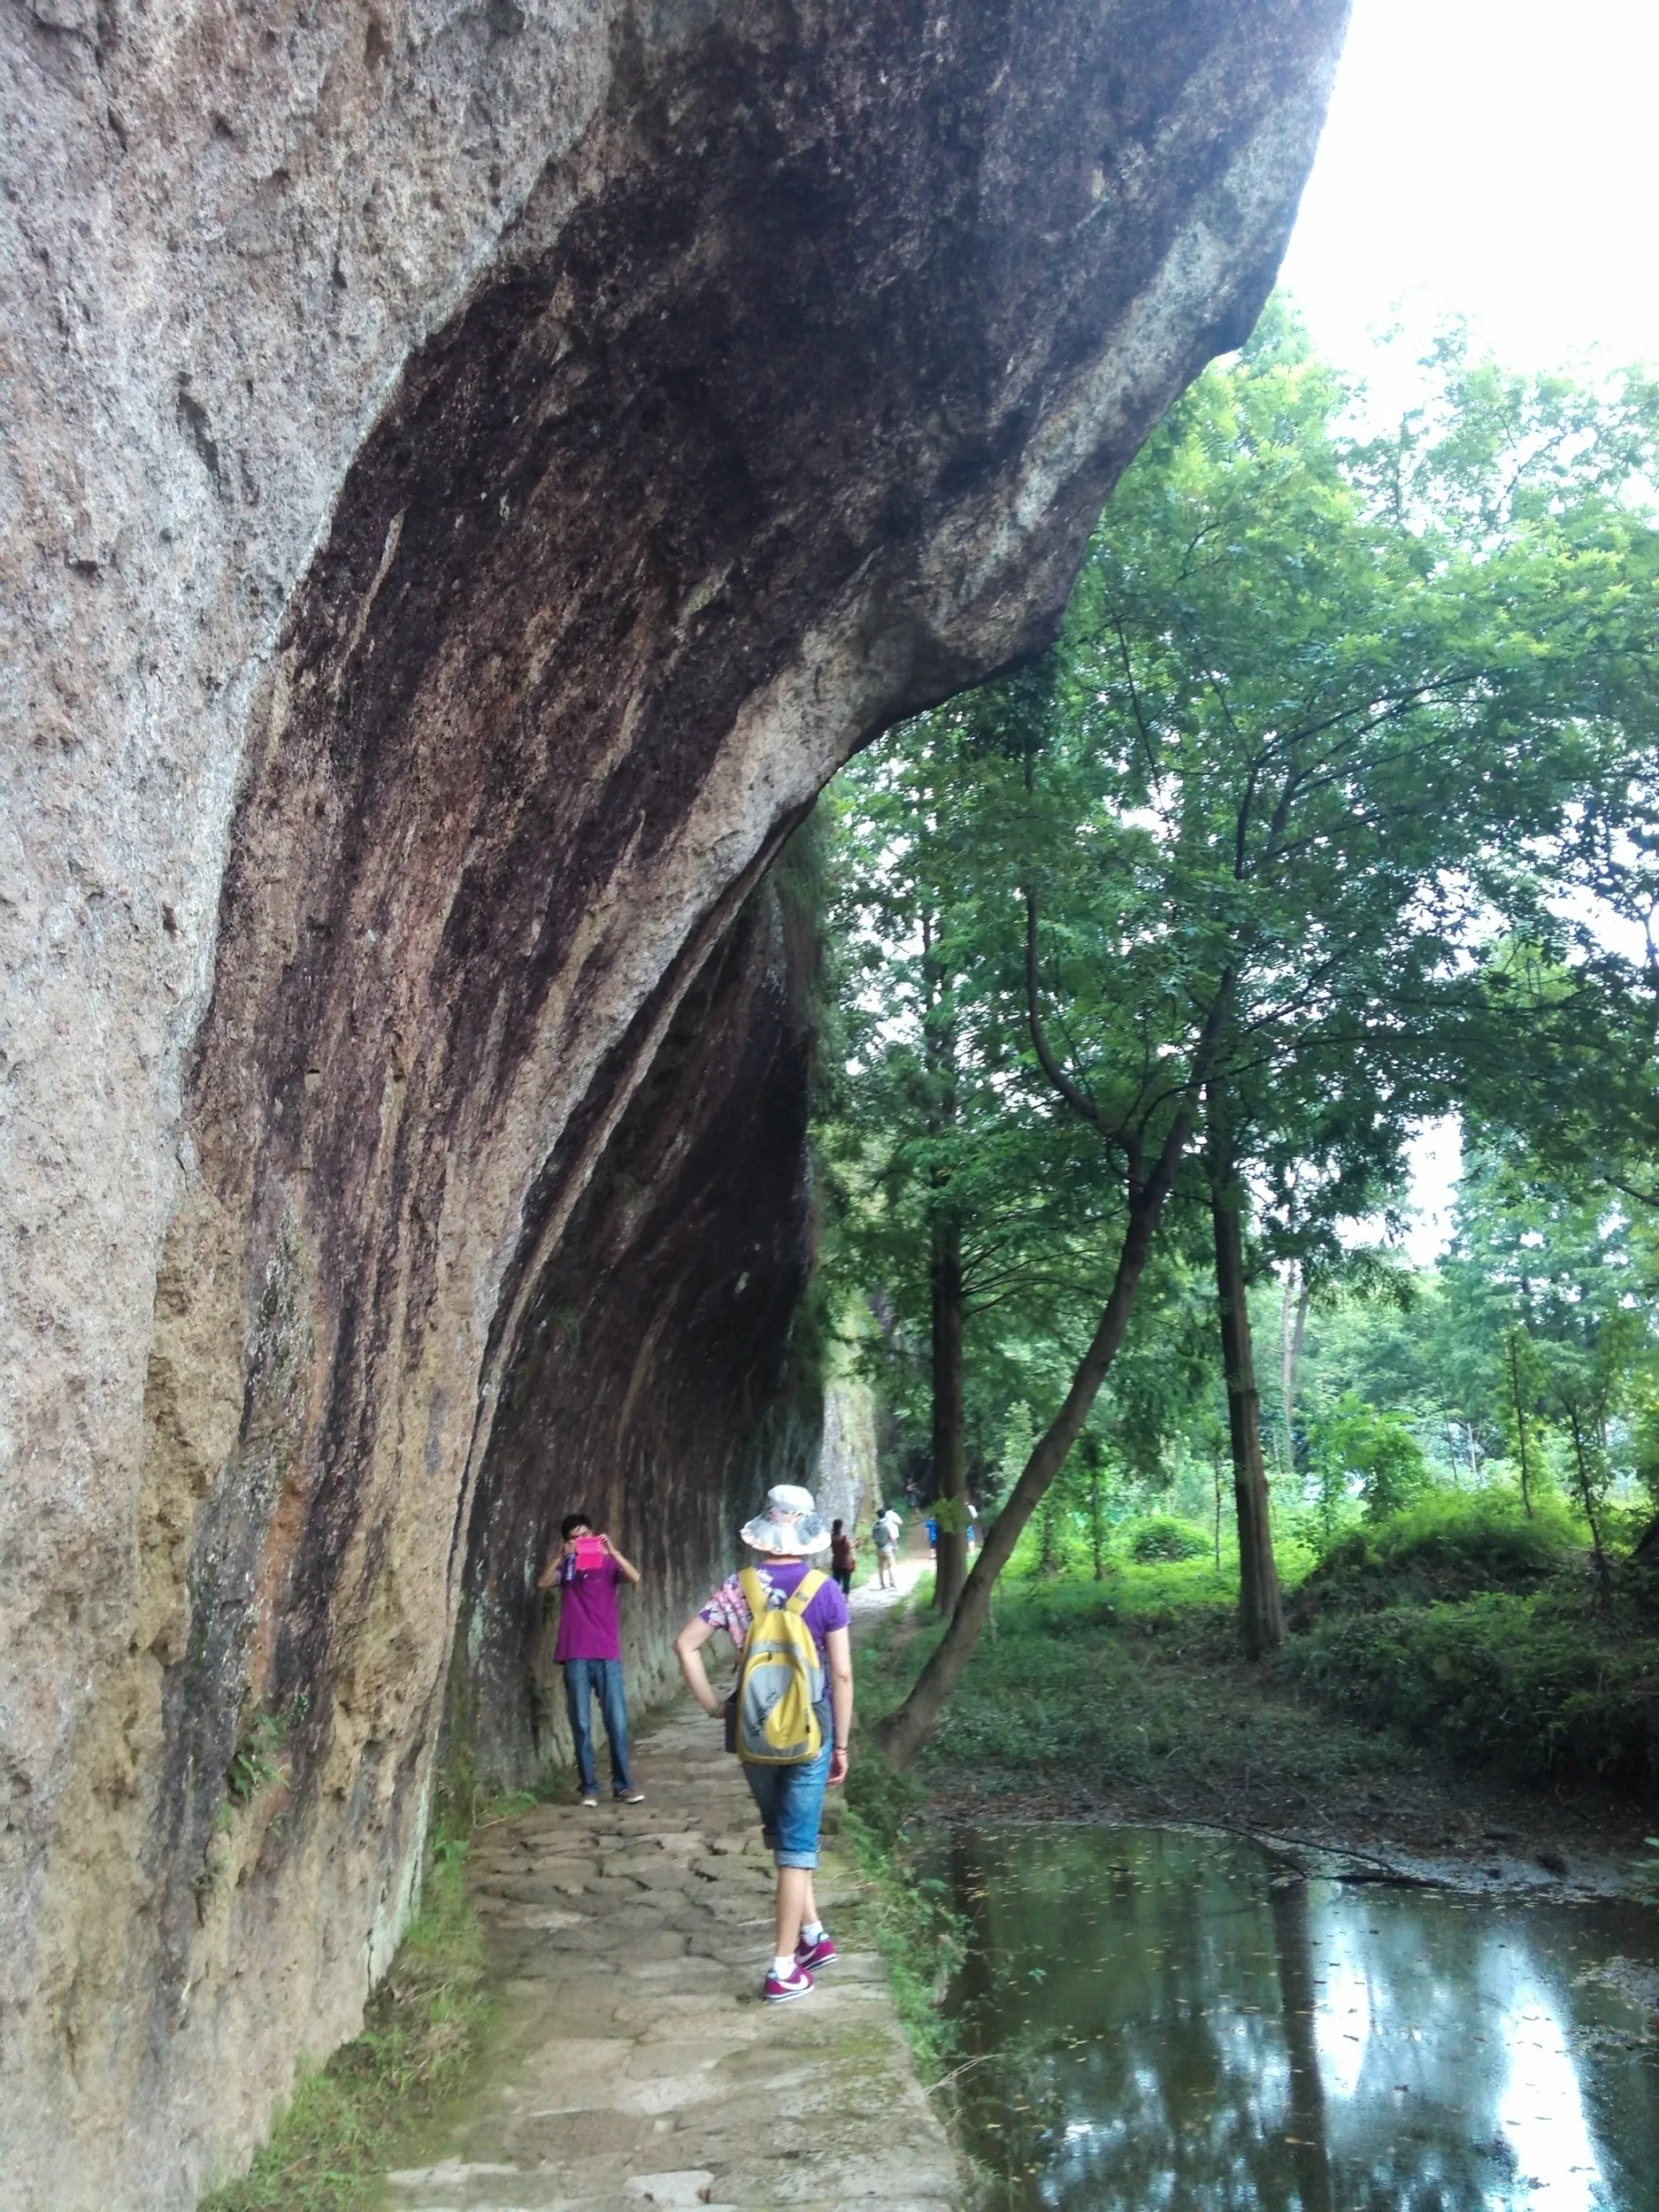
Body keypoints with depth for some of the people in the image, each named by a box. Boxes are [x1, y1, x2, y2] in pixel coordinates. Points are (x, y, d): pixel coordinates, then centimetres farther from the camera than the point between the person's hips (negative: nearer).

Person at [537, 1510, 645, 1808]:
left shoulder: (608, 1564, 8)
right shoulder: (566, 1567, 10)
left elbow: (634, 1577, -11)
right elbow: (541, 1583, -9)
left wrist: (612, 1551, -22)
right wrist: (560, 1556, -21)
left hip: (608, 1654, 0)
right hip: (575, 1655, 0)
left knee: (617, 1722, -1)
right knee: (581, 1725, 0)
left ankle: (623, 1784, 7)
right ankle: (589, 1787, 7)